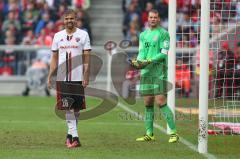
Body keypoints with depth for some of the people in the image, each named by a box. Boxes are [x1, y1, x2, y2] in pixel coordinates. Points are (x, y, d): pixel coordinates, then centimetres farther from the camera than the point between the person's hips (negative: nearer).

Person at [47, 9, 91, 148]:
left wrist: (86, 76, -9)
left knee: (76, 107, 4)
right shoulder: (58, 36, 9)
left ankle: (70, 134, 20)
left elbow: (87, 57, -1)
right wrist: (50, 76, 8)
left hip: (78, 78, -1)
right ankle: (74, 136, -10)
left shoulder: (83, 35, 1)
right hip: (62, 78, 1)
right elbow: (54, 58, 14)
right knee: (68, 107, -7)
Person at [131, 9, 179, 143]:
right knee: (148, 104, 6)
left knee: (161, 102, -14)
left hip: (159, 71, -6)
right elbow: (141, 52, 13)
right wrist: (137, 61, -8)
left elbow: (164, 53, -9)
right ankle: (149, 134, 10)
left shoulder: (163, 34, -2)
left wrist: (149, 61, -19)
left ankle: (174, 132, -12)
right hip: (145, 72, 6)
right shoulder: (143, 35, 17)